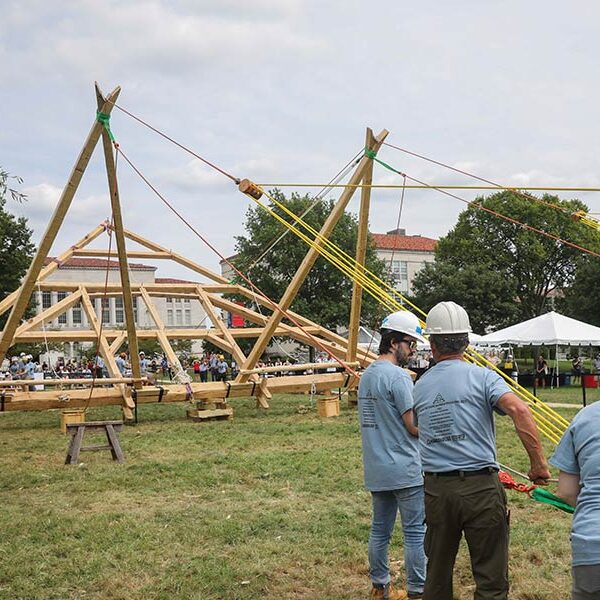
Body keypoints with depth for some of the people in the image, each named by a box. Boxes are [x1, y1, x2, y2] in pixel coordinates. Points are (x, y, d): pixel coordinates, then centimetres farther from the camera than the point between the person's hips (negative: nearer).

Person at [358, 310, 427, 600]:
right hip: (405, 470, -9)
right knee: (416, 532, 0)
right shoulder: (397, 376, -16)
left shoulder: (366, 375, 12)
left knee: (380, 529, 15)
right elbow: (415, 427, -16)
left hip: (376, 470, 9)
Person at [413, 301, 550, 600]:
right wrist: (539, 463, -16)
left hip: (436, 488, 4)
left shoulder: (419, 386, 9)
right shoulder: (482, 376, -5)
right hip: (480, 486, -4)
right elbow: (519, 410, -20)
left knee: (437, 575, 18)